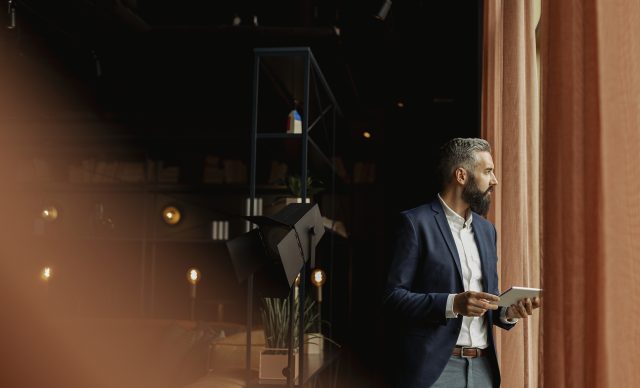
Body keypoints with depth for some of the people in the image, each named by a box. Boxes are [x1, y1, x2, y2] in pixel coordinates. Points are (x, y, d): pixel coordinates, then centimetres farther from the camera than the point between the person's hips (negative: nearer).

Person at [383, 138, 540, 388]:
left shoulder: (486, 229, 14)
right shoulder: (416, 222, -8)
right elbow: (394, 296, -12)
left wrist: (507, 312, -3)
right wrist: (453, 303, -23)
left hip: (482, 366, 6)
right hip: (434, 366, -6)